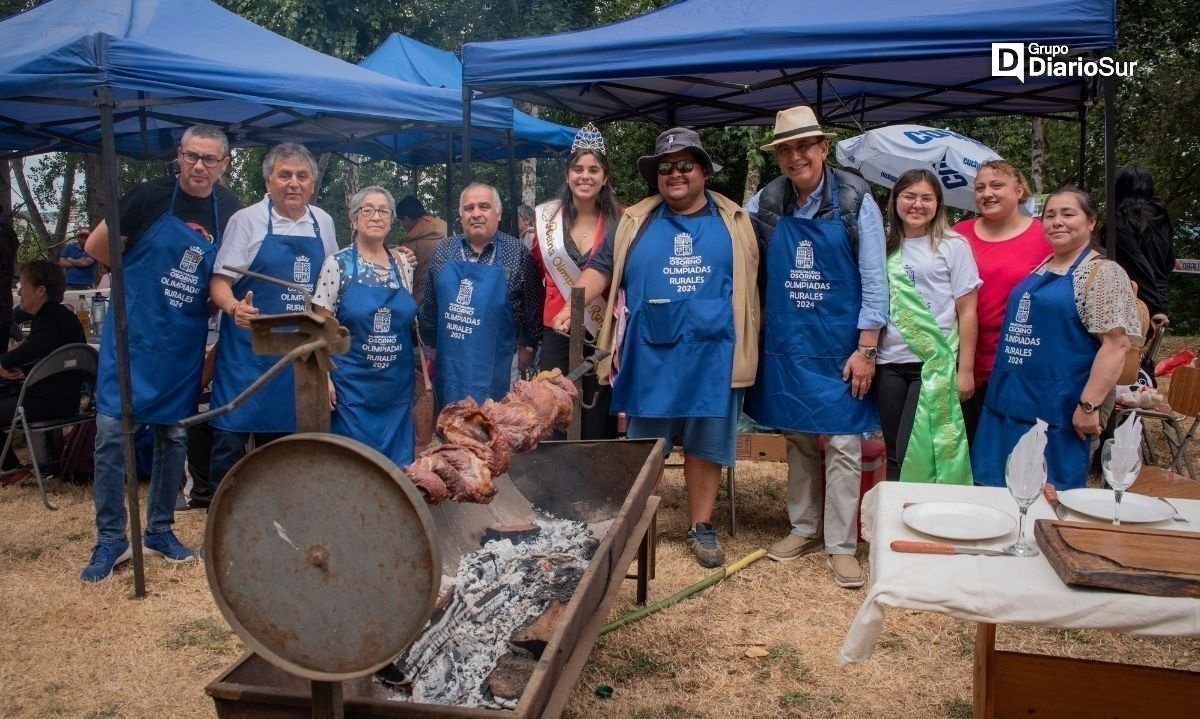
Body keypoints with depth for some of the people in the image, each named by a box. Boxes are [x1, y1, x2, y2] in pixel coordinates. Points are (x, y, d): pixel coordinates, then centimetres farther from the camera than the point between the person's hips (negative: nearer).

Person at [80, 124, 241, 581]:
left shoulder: (230, 211, 2)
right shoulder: (151, 196, -8)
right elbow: (97, 247, -1)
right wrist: (144, 278, 5)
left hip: (185, 341, 3)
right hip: (133, 333, -3)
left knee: (173, 436, 10)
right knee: (112, 431, -4)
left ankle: (160, 530, 25)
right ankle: (111, 539, 9)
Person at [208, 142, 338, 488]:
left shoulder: (323, 223, 9)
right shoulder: (246, 220, -4)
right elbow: (220, 281, -7)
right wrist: (234, 308, -28)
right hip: (249, 346, -4)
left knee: (282, 437, 12)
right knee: (231, 433, -4)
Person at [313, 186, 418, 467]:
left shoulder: (403, 265, 7)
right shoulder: (337, 264, -3)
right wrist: (325, 378, -11)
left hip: (398, 384, 4)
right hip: (352, 384, -4)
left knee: (398, 460, 10)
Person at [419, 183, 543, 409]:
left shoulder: (517, 253, -5)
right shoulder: (444, 251, 4)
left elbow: (533, 304, 1)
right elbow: (430, 303, 11)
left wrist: (528, 346, 3)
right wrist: (432, 346, 13)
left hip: (494, 366, -3)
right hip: (449, 362, 3)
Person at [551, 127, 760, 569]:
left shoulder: (733, 222, 8)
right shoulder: (636, 222, 9)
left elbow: (750, 283, 11)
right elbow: (601, 268, 7)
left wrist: (748, 349, 4)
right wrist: (572, 306, -10)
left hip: (711, 357, 0)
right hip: (650, 357, 1)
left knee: (705, 445, 6)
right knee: (643, 445, 7)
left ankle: (701, 527, 19)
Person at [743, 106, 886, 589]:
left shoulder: (855, 200, -7)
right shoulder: (764, 204, 0)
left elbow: (874, 281, -7)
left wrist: (866, 349, -11)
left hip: (839, 345, -3)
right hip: (787, 345, 3)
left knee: (842, 445, 0)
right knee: (797, 440, 13)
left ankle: (840, 545, 11)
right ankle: (804, 528, 28)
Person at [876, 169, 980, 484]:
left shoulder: (953, 245, 0)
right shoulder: (886, 248, 10)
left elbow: (967, 311, -1)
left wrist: (965, 369, -5)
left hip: (935, 364, -4)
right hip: (889, 363, 4)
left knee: (914, 454, -8)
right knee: (894, 455, 9)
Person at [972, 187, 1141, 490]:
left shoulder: (1102, 273, -7)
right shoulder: (1038, 270, 15)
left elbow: (1116, 344, -15)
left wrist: (1089, 405, -20)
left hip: (1055, 413, -7)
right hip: (1006, 403, 7)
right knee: (995, 490, 10)